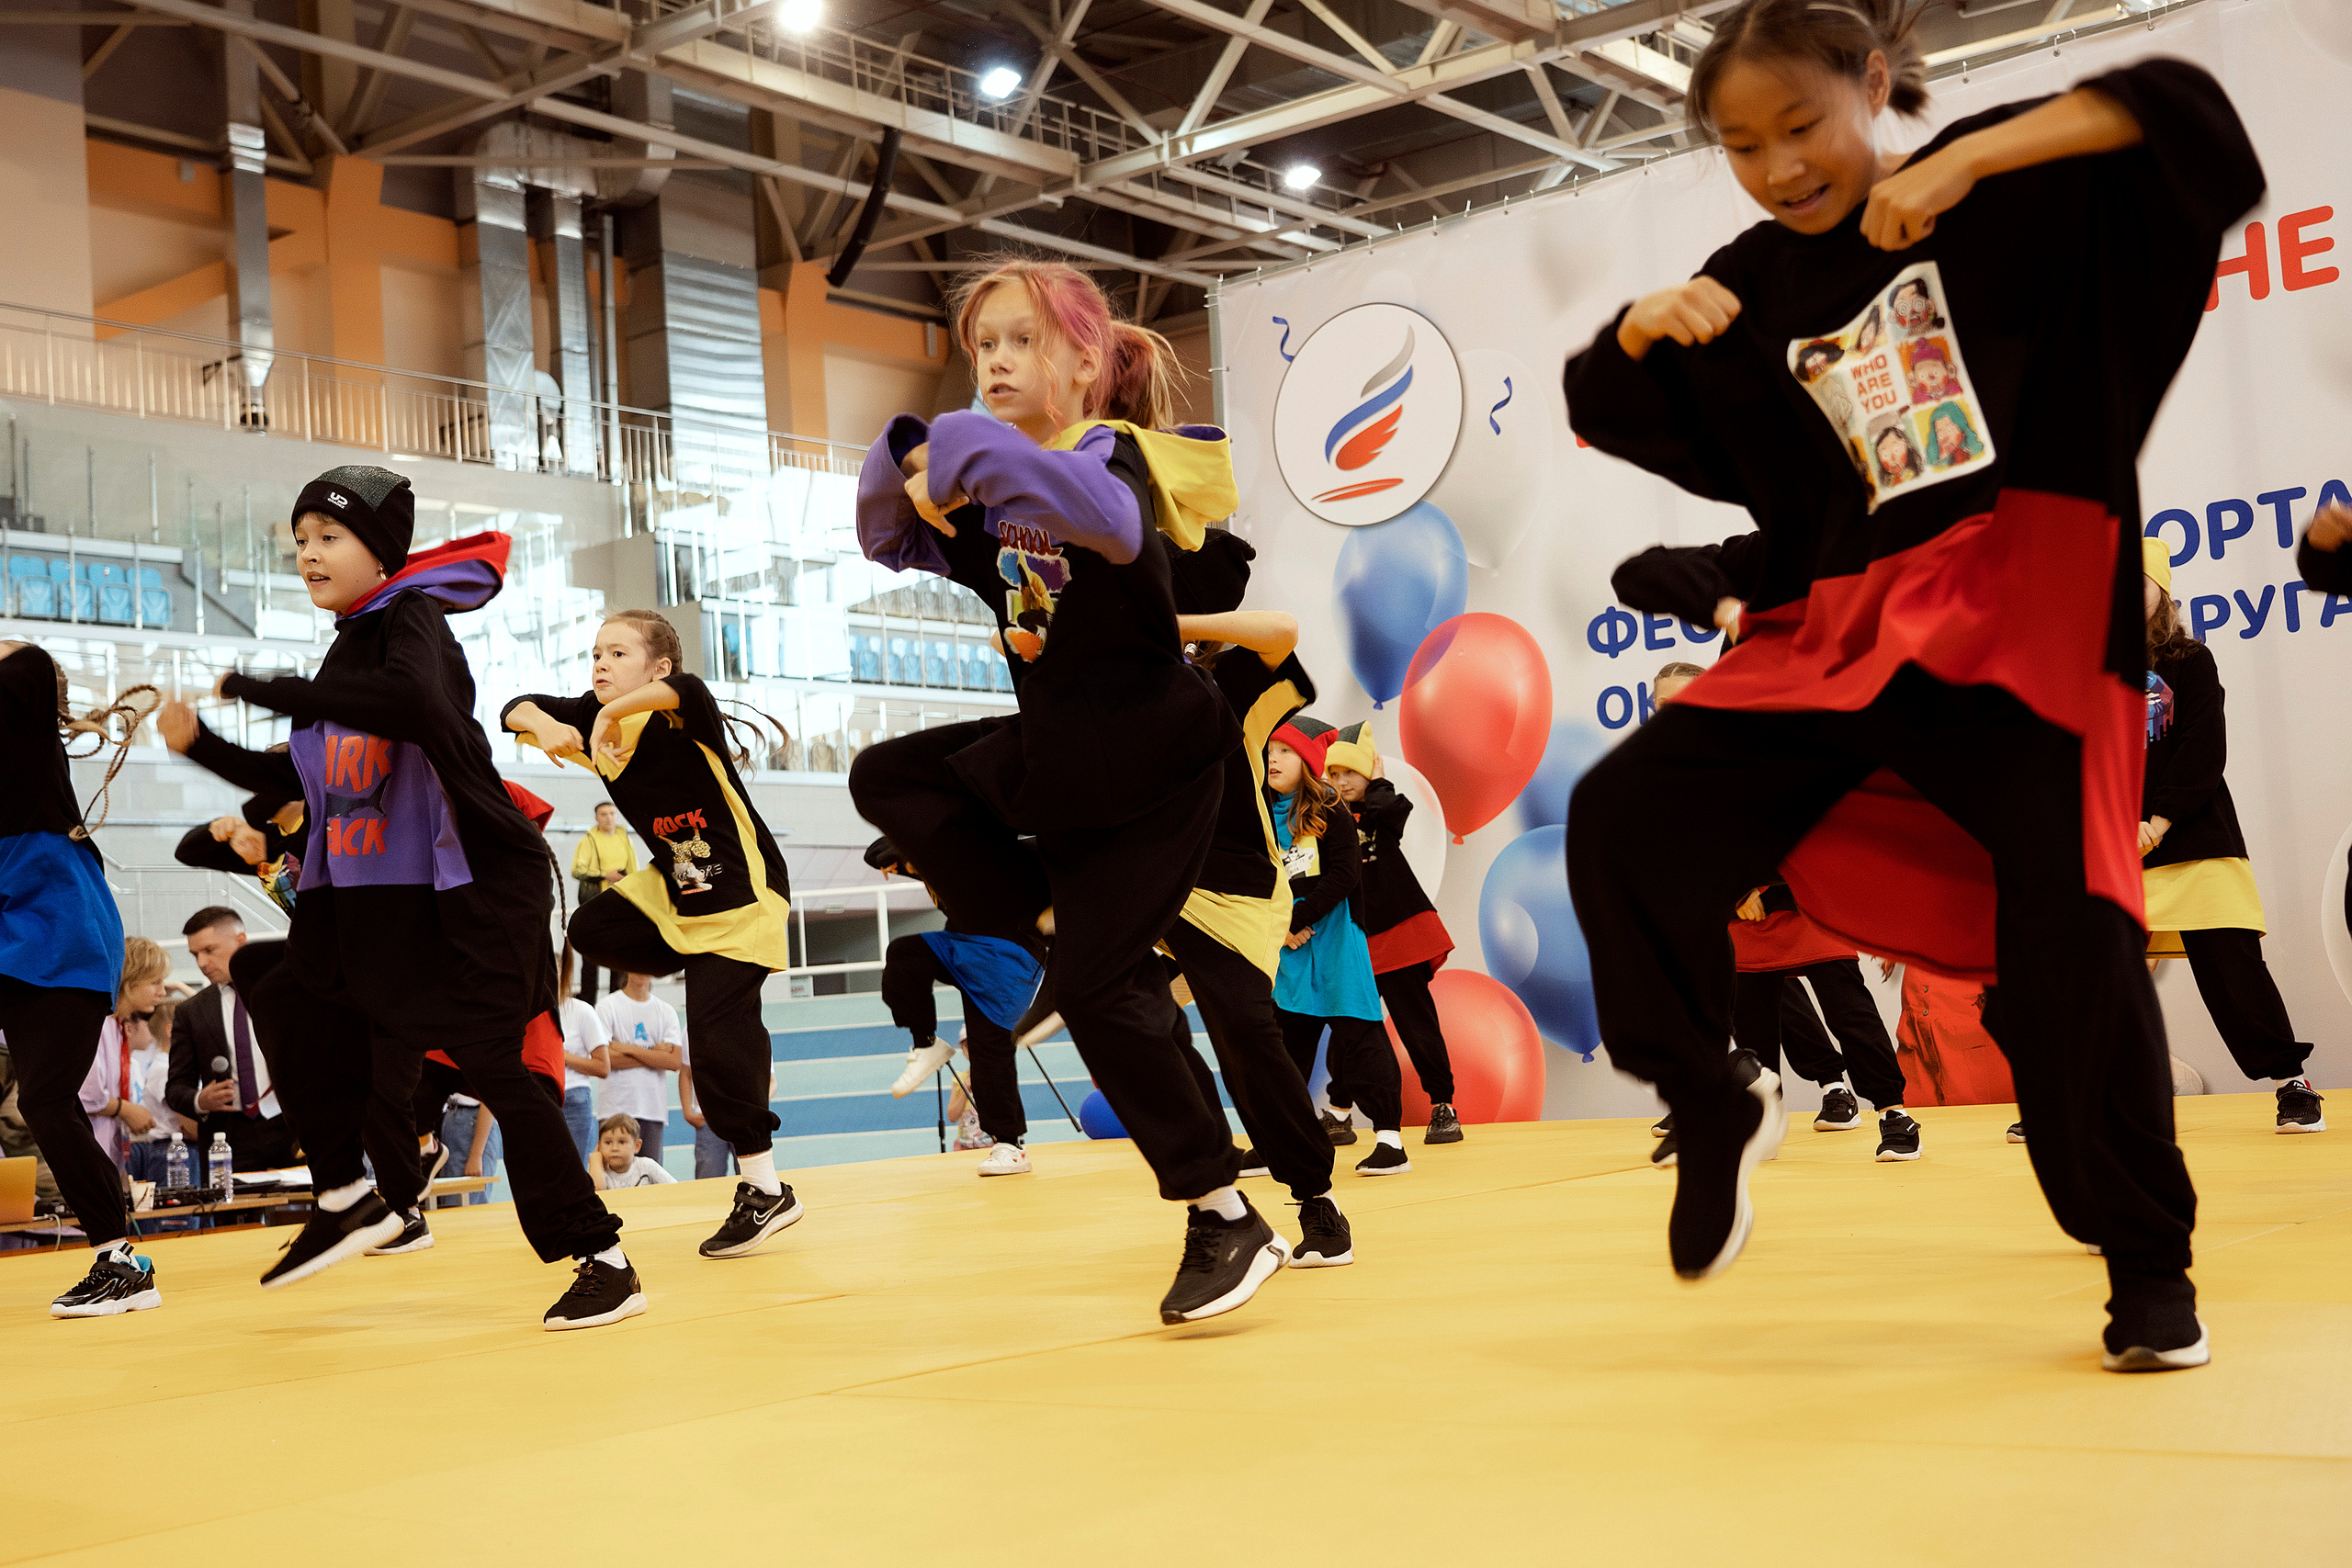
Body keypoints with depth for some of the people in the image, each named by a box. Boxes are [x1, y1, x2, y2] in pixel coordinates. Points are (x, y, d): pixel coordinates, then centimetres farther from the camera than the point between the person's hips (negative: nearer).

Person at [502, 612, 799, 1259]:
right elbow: (514, 709, -1)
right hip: (676, 890, 8)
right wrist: (545, 724, -21)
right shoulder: (596, 721, 2)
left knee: (718, 1029, -12)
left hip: (742, 894, -8)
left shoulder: (681, 717, -19)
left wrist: (612, 712, -36)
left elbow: (686, 690, -43)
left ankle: (765, 1192, -3)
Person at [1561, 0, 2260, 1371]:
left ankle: (2151, 1268, 2)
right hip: (1831, 633, 4)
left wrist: (1971, 156, -22)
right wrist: (1646, 323, -7)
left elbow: (2187, 115, -13)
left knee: (2067, 912, -15)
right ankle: (1718, 1109, 6)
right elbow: (1602, 407, 15)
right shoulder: (1753, 285, 10)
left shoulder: (2012, 193, 0)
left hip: (2010, 614, -4)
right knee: (1623, 818, -12)